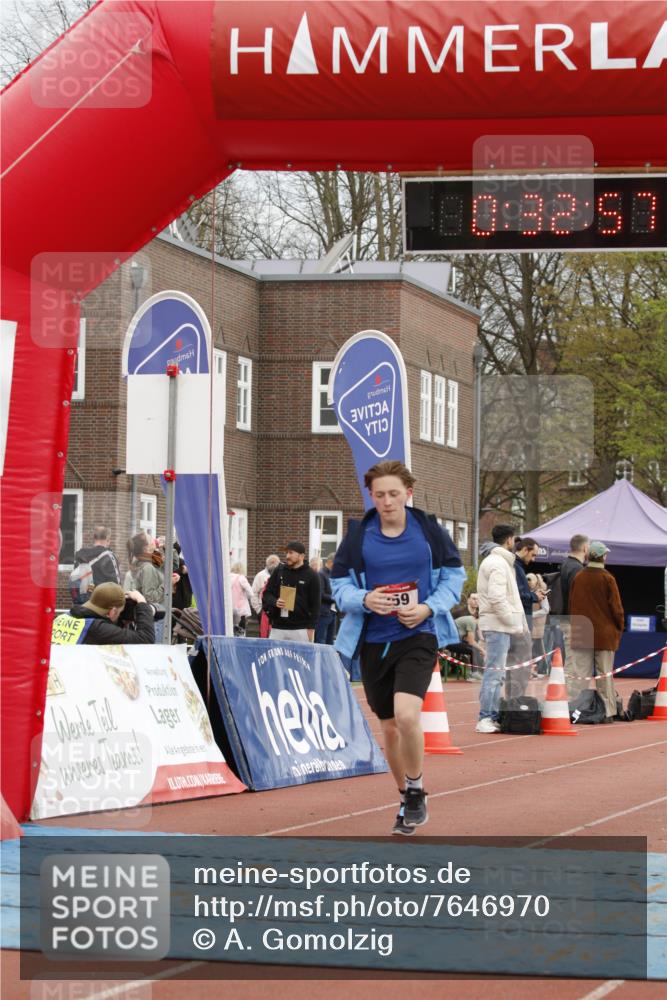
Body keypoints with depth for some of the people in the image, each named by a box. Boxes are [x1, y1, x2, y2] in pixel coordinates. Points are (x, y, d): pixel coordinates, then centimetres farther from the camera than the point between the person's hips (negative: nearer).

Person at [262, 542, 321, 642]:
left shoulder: (311, 575, 1)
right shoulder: (279, 571, 9)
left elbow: (315, 604, 1)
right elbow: (267, 593, 14)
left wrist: (311, 628, -5)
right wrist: (275, 602, -9)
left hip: (300, 629, -3)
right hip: (277, 627, 3)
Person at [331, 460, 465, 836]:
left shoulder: (429, 529, -2)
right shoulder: (358, 535, 0)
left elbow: (454, 575, 7)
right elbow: (339, 584, 5)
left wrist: (429, 608, -10)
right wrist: (364, 600, -17)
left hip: (419, 637, -3)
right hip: (374, 642, 3)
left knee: (406, 714, -23)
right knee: (390, 726, 10)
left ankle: (416, 791, -1)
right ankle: (408, 801, 30)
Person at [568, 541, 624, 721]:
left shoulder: (577, 578, 1)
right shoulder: (607, 579, -10)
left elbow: (571, 604, 9)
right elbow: (616, 607, -7)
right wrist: (620, 628, 7)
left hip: (581, 634, 3)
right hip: (604, 634, -3)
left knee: (579, 674, 4)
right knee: (605, 675, 5)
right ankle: (608, 712, 7)